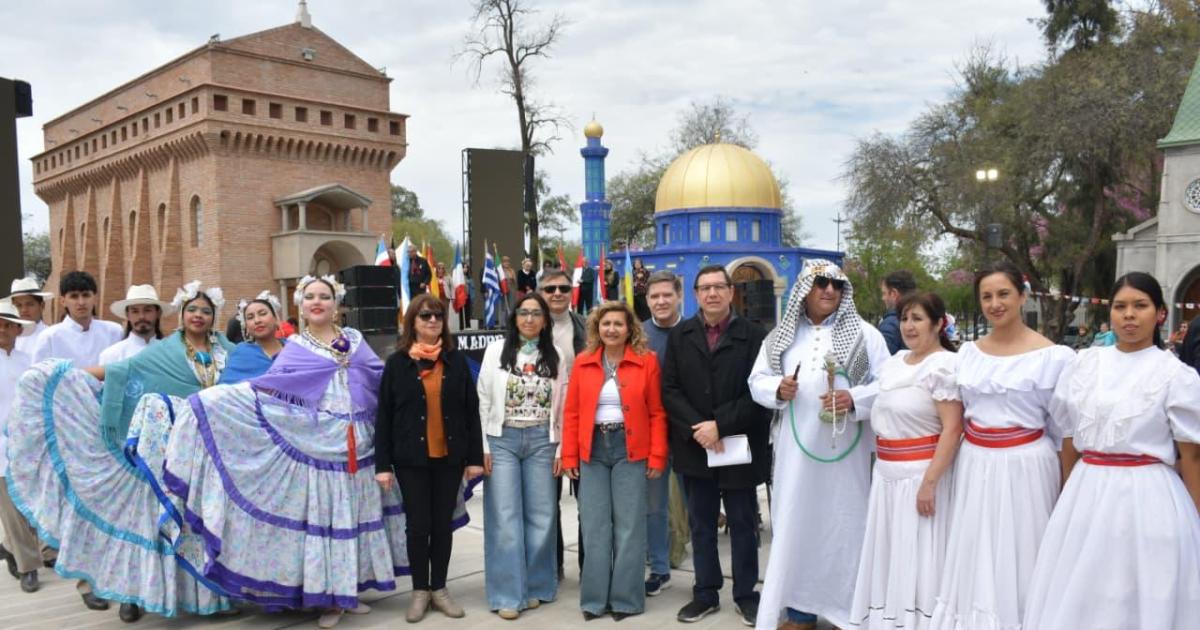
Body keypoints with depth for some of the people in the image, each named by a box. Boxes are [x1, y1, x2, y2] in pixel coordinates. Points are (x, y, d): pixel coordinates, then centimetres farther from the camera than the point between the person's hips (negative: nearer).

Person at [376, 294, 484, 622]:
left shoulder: (457, 361, 3)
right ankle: (420, 590, 20)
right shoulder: (397, 362, -2)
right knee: (418, 524, 4)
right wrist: (382, 463, -6)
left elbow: (471, 411, 3)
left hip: (449, 456, 2)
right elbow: (384, 415, -2)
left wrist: (474, 456, -1)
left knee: (443, 523, 9)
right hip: (411, 458, -1)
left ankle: (439, 588, 23)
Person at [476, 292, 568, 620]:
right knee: (506, 517, -2)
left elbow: (562, 406, 7)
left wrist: (561, 448, 3)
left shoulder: (555, 357, 6)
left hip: (541, 441, 2)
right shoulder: (496, 351, 1)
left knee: (540, 515, 6)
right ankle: (509, 594, 4)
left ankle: (535, 586, 19)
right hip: (503, 440, -2)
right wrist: (483, 446, -4)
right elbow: (483, 401, 0)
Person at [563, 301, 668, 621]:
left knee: (628, 526, 4)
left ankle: (626, 598, 16)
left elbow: (657, 413, -2)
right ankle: (595, 598, 18)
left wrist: (657, 457, -8)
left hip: (630, 450, -2)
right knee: (595, 526, 7)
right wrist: (569, 456, 0)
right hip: (593, 450, 2)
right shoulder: (582, 363, 5)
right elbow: (572, 413, 6)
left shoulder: (647, 361, -1)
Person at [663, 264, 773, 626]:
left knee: (743, 525, 9)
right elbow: (669, 390, 0)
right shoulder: (679, 336, 6)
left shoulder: (754, 336, -3)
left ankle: (746, 595, 22)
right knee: (701, 525, 12)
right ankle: (706, 594, 24)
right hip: (694, 447, 3)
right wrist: (695, 429, -13)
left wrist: (720, 426, -17)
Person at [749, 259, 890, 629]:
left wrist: (854, 399, -19)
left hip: (844, 449, -2)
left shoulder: (864, 334, 2)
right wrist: (777, 389, -11)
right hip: (796, 449, 2)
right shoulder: (781, 336, 10)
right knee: (795, 524, 6)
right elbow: (757, 381, 10)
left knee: (844, 523, 3)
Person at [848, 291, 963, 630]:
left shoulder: (944, 365, -13)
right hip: (886, 473, 8)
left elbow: (952, 429, -19)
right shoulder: (894, 363, 10)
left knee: (916, 558, 1)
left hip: (920, 474, -8)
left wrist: (929, 482, -22)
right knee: (889, 555, 15)